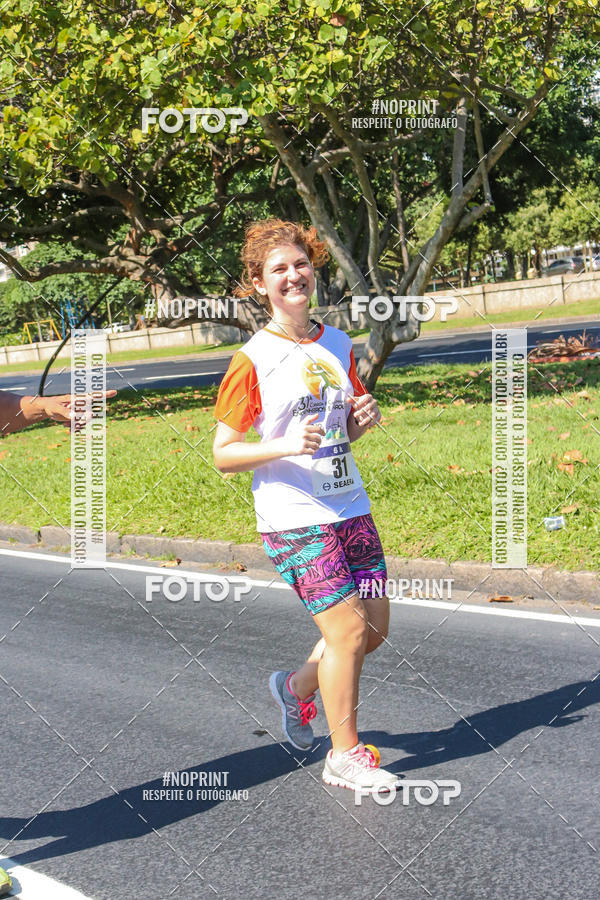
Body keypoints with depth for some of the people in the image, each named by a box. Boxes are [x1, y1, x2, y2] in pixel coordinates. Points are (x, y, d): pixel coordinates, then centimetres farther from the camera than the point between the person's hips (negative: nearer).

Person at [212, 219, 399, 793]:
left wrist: (365, 417, -3)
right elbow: (222, 454, -9)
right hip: (293, 517, -7)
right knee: (348, 630, -6)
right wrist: (286, 445, -24)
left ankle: (298, 687, 35)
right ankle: (345, 756, 11)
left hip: (349, 507, 7)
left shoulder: (338, 345, 9)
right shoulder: (253, 361, -9)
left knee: (375, 625, 10)